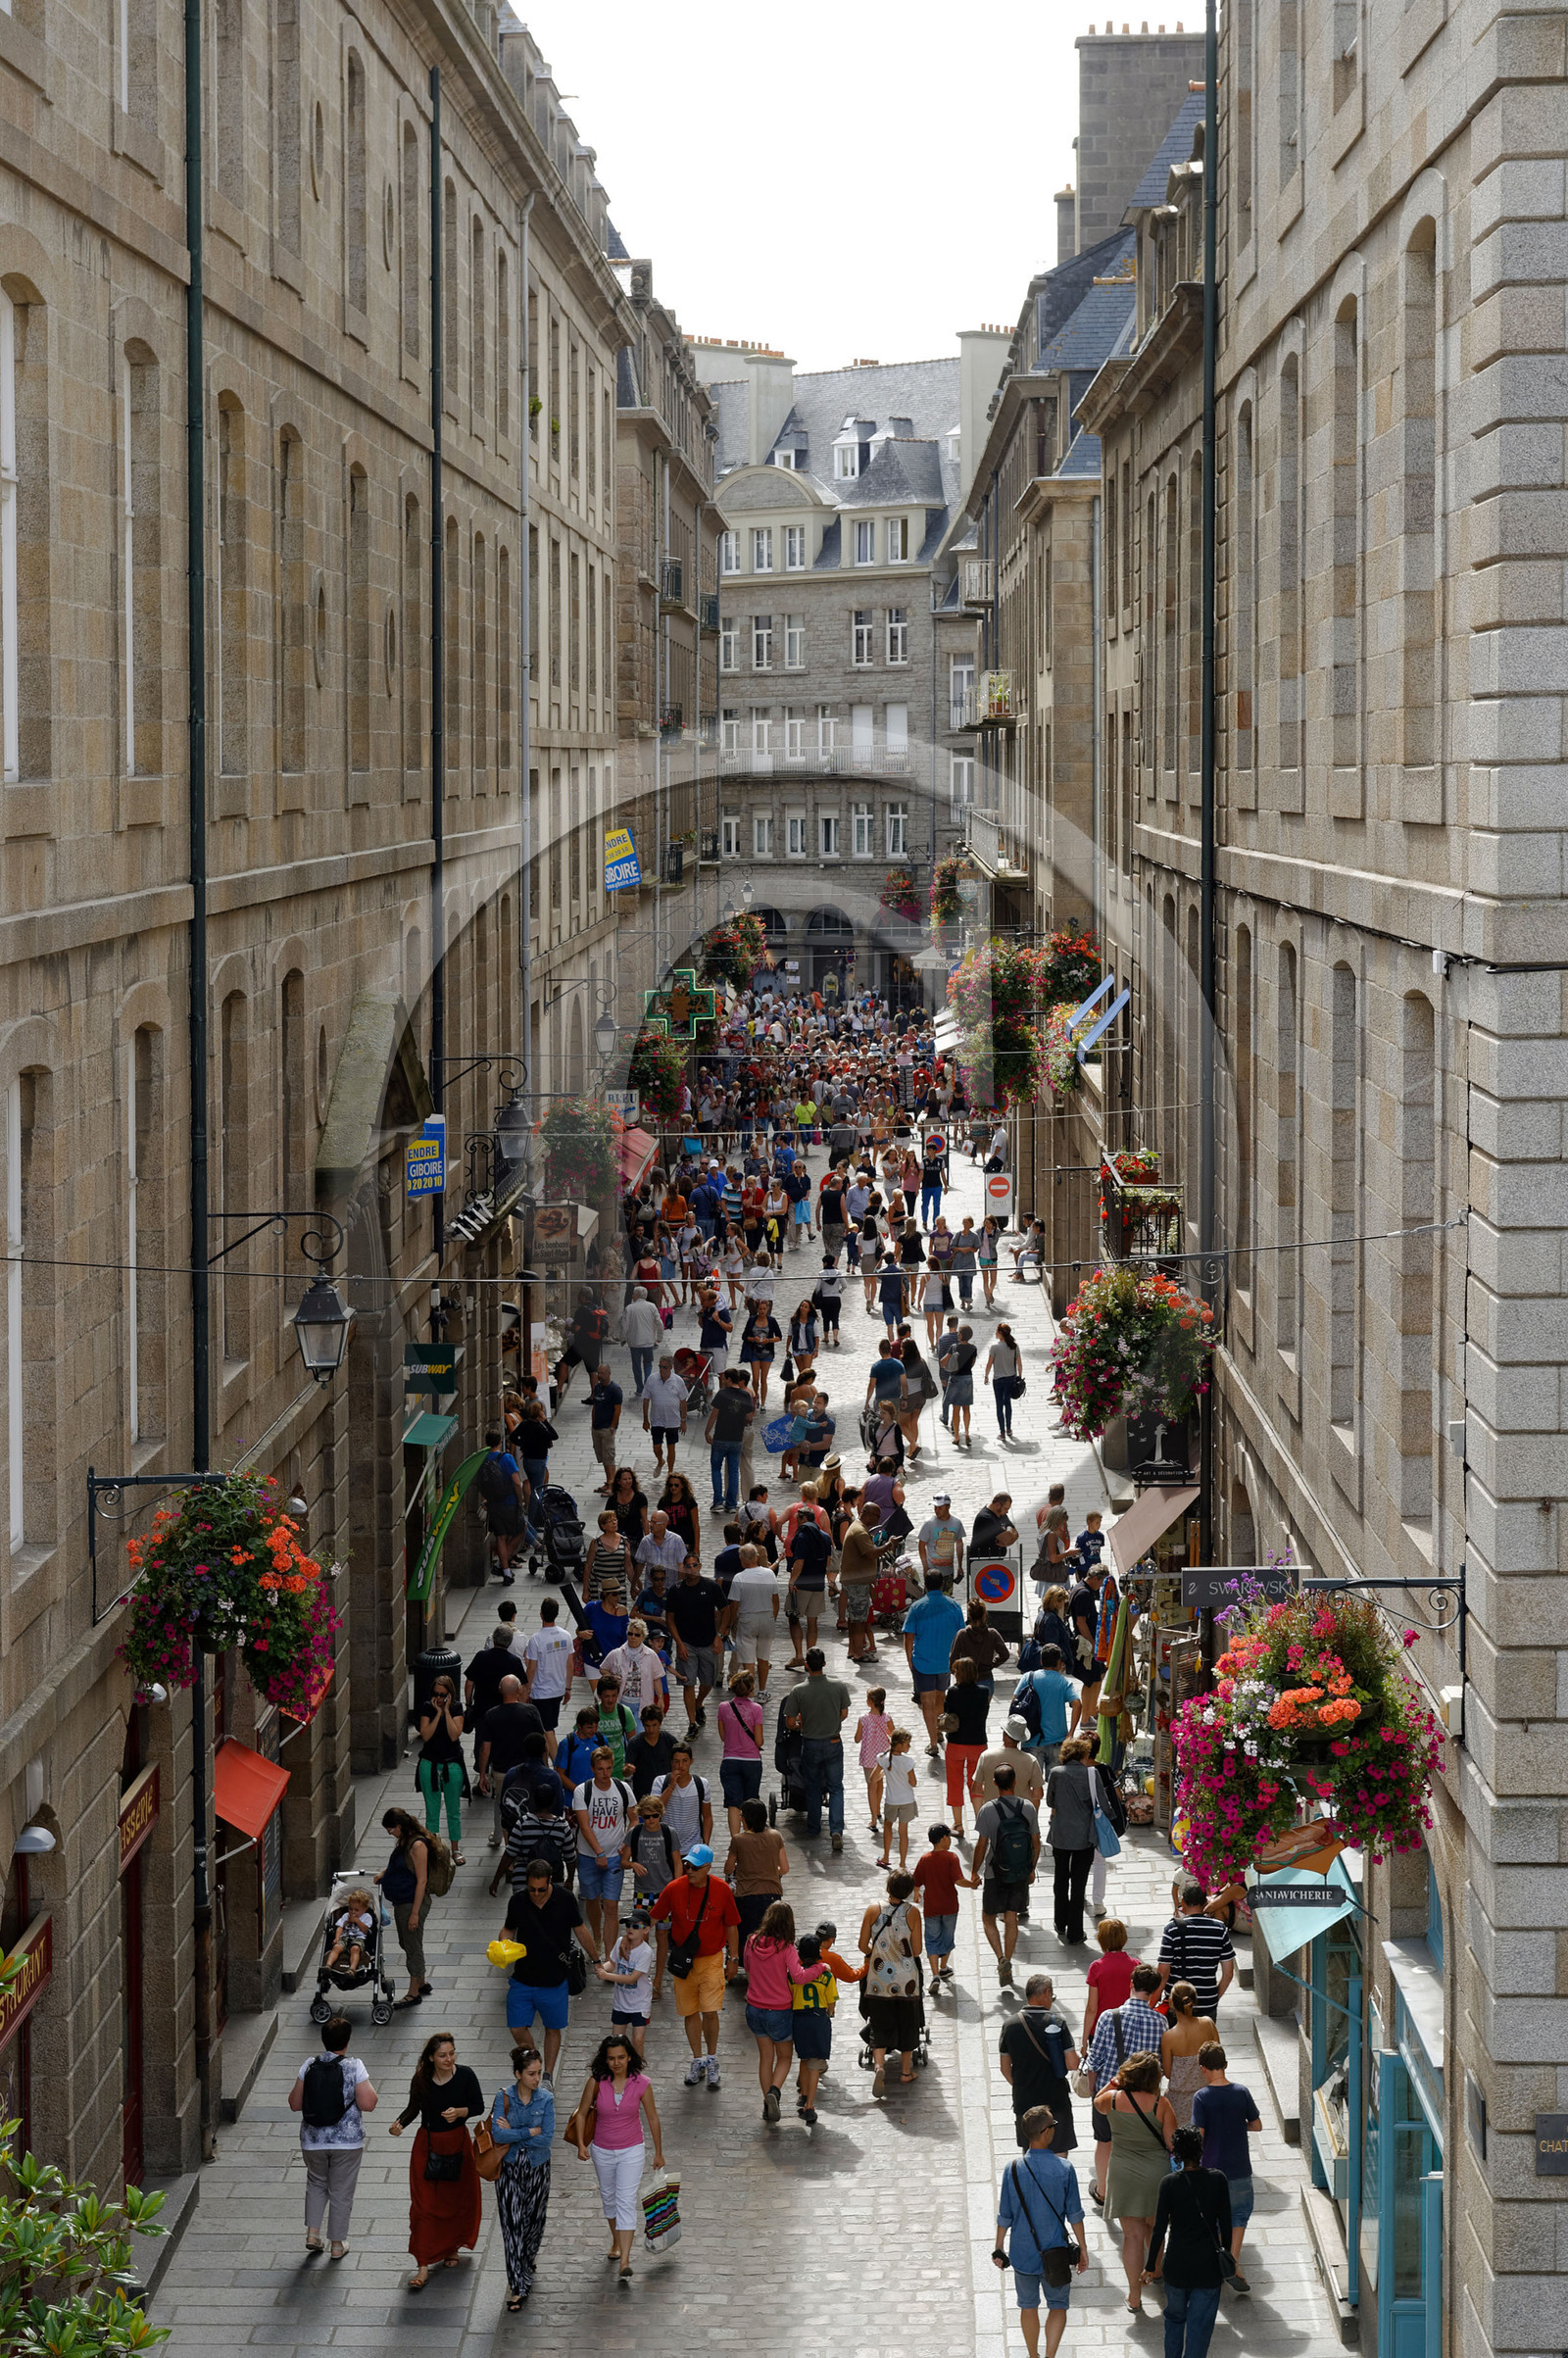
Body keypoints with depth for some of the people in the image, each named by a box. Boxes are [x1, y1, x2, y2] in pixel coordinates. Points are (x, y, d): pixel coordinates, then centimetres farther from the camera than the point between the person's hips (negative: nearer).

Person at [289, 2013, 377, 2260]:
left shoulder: (309, 2065, -4)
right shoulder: (354, 2066, -13)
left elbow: (295, 2104, 0)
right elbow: (368, 2104, -16)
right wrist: (368, 2087, 3)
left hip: (313, 2141, 2)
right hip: (347, 2142, -2)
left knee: (316, 2184, 25)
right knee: (341, 2191, 11)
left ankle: (312, 2232, 13)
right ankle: (338, 2244, 19)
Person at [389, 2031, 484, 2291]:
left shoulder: (464, 2075, -12)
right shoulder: (420, 2080, -11)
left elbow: (478, 2106, -4)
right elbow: (413, 2107, 3)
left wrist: (459, 2111, -23)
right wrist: (400, 2123, -16)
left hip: (457, 2143, 0)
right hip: (427, 2146, 0)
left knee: (457, 2199, 14)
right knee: (424, 2205, -4)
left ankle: (452, 2247, 41)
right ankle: (423, 2267, -4)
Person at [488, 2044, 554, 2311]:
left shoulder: (545, 2099, -8)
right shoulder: (503, 2097, -9)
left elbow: (547, 2139, -15)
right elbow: (497, 2134, -19)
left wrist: (512, 2134, -17)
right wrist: (529, 2132, -20)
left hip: (537, 2168, 1)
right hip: (509, 2169, -1)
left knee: (533, 2220, 16)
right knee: (512, 2226, -5)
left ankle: (529, 2256, 48)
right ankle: (518, 2286, -1)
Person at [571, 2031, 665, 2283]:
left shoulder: (641, 2084, -15)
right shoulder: (596, 2082, -14)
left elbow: (652, 2118, -4)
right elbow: (581, 2113, -3)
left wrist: (658, 2153, 4)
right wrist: (581, 2144, -15)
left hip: (631, 2151, -2)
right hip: (602, 2150, 2)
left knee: (626, 2201, -11)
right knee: (609, 2198, 19)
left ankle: (625, 2261, -16)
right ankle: (616, 2242, 43)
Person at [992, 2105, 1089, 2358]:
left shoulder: (1013, 2169, -11)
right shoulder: (1064, 2169, -15)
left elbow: (1005, 2217, -4)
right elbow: (1074, 2214, -7)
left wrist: (999, 2249, 10)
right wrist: (1083, 2248, 5)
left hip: (1023, 2252, 2)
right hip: (1055, 2252, -2)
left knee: (1028, 2306, 19)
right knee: (1058, 2307, 12)